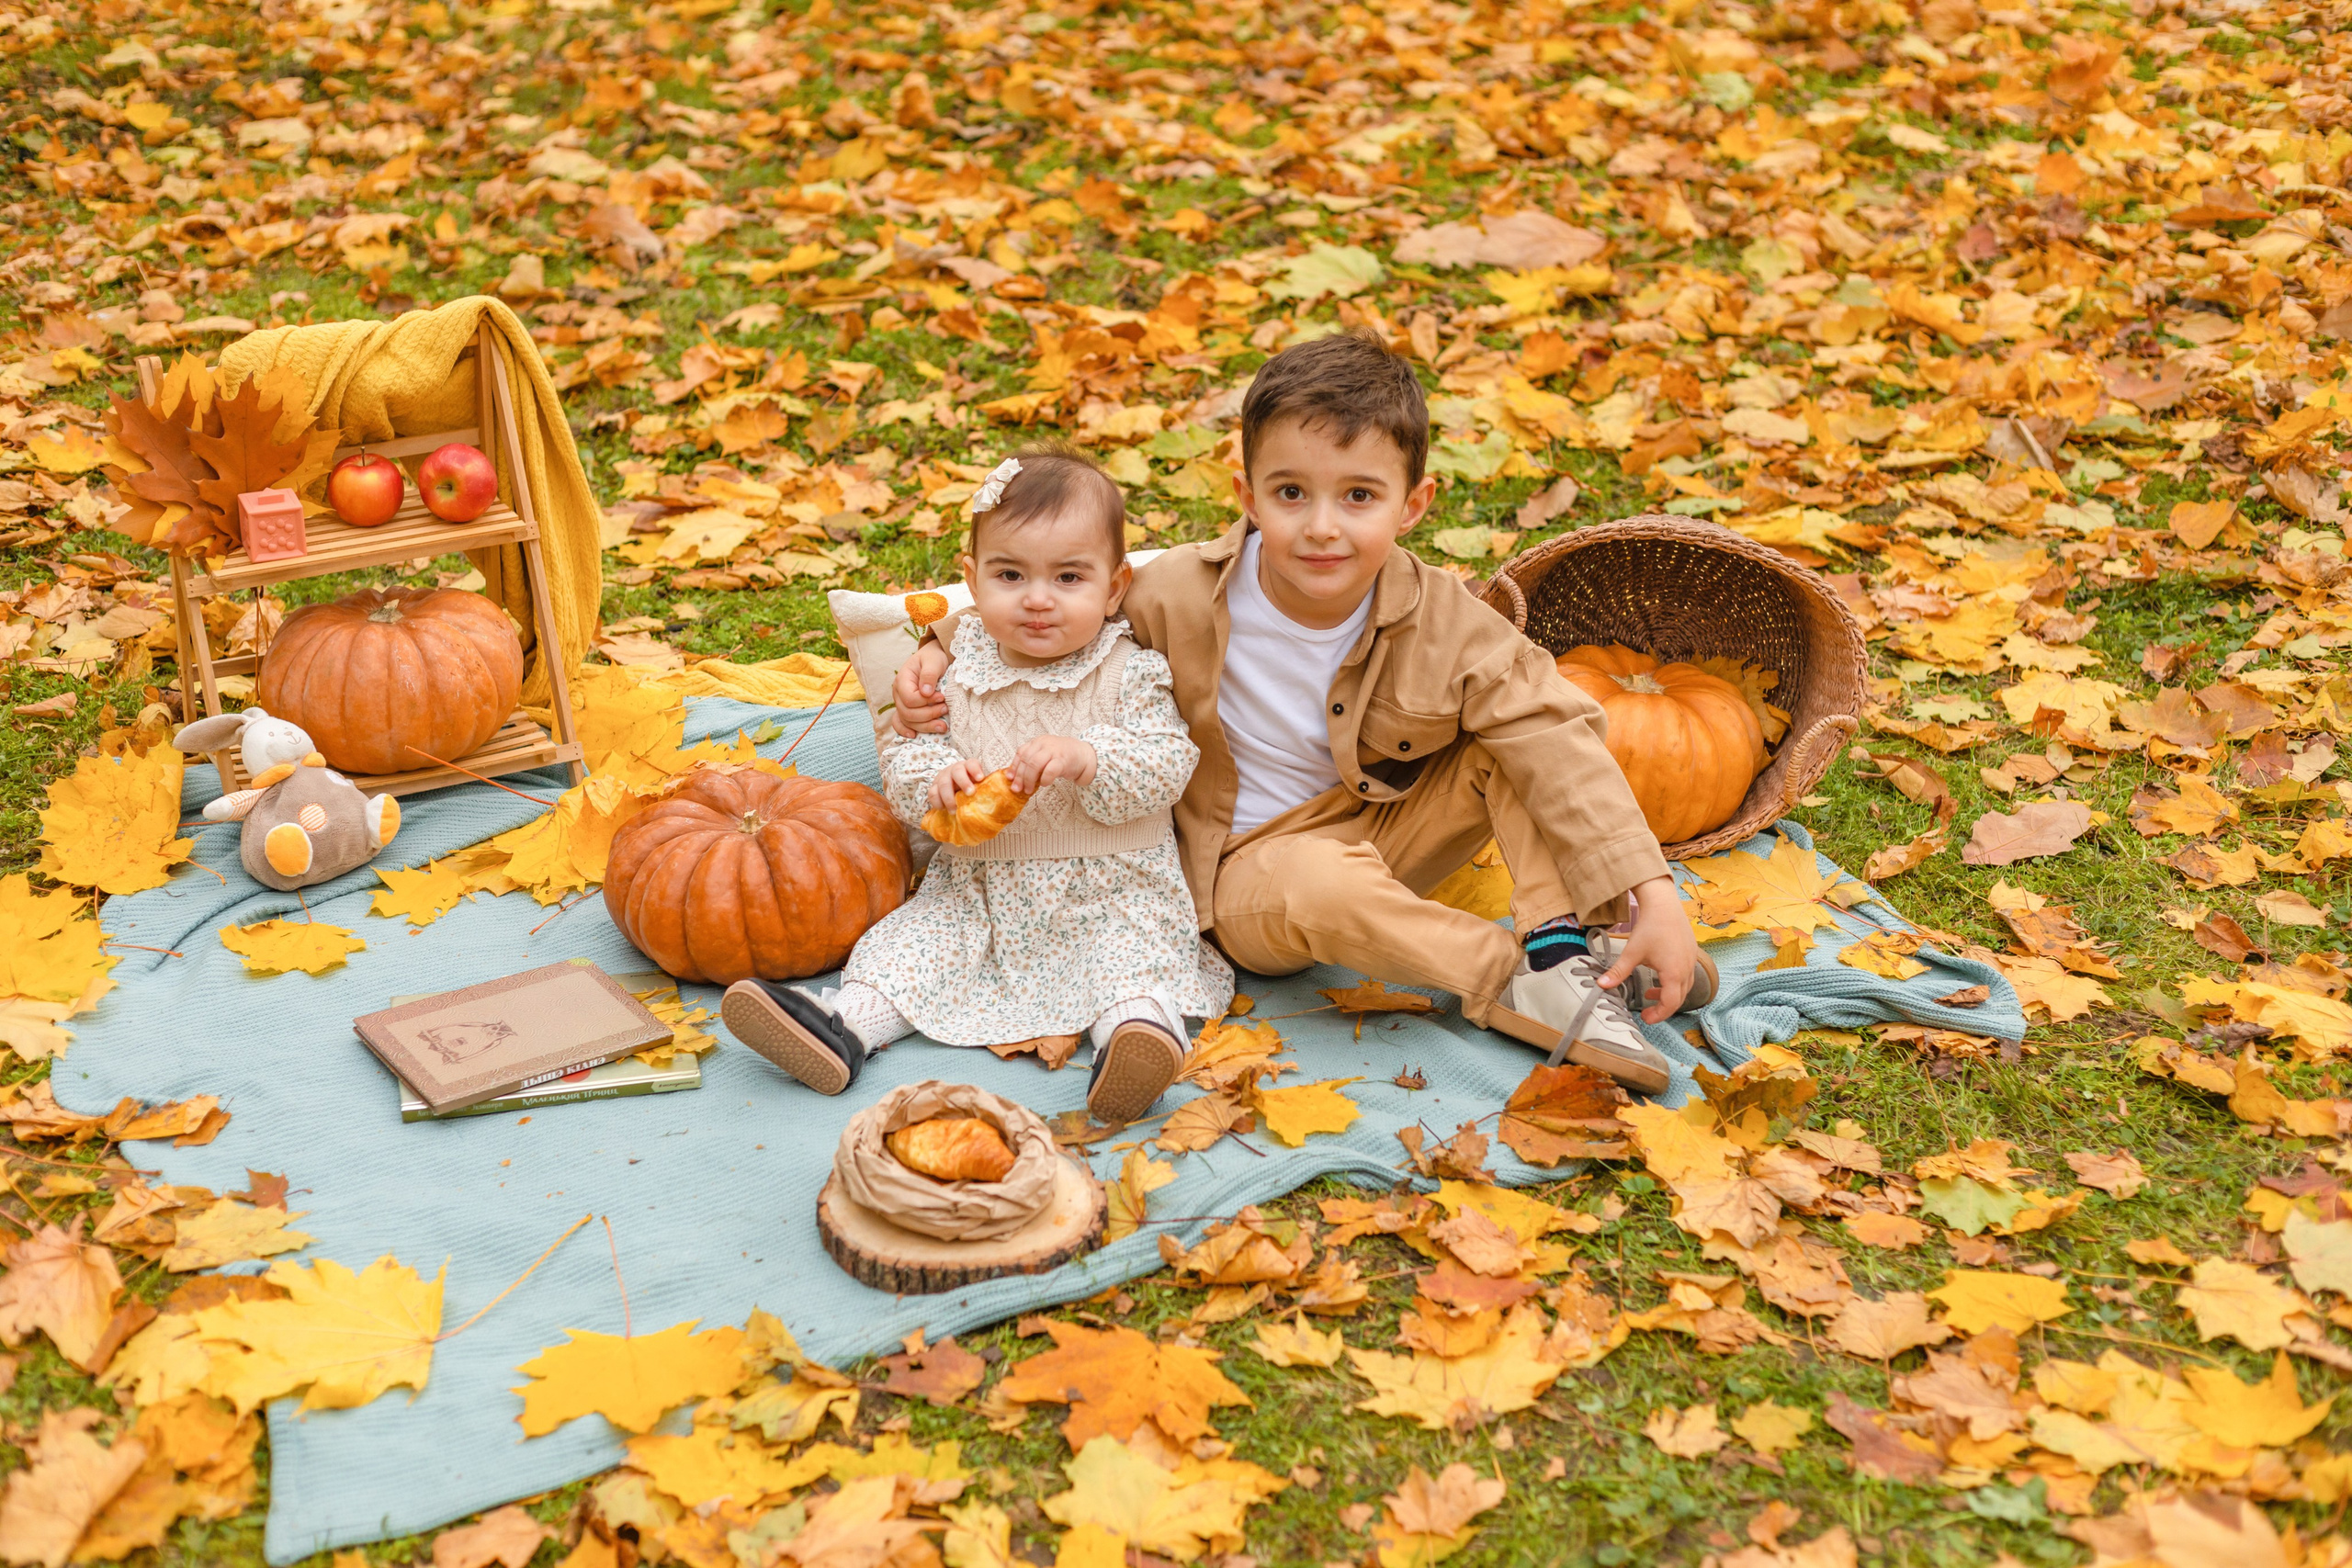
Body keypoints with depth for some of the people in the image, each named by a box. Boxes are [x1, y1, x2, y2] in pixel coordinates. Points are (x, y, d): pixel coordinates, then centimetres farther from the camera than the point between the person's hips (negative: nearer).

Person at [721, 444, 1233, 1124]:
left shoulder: (1131, 673, -7)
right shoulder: (959, 671, 1)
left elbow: (1169, 766, -14)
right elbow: (903, 761, 2)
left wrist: (1087, 757, -31)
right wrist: (937, 778, -22)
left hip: (1110, 889, -3)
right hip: (978, 885, 3)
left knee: (1133, 946, -27)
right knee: (918, 935, -12)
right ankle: (844, 1026, -24)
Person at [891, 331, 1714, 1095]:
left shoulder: (1446, 626, -18)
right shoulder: (1178, 597, -20)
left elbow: (1564, 748, -21)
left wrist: (1653, 896, -28)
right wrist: (943, 651, -15)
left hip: (1389, 836, 3)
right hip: (1250, 866, -2)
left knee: (1516, 742, -16)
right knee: (1324, 888, -38)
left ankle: (1565, 943, -17)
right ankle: (1520, 986, -23)